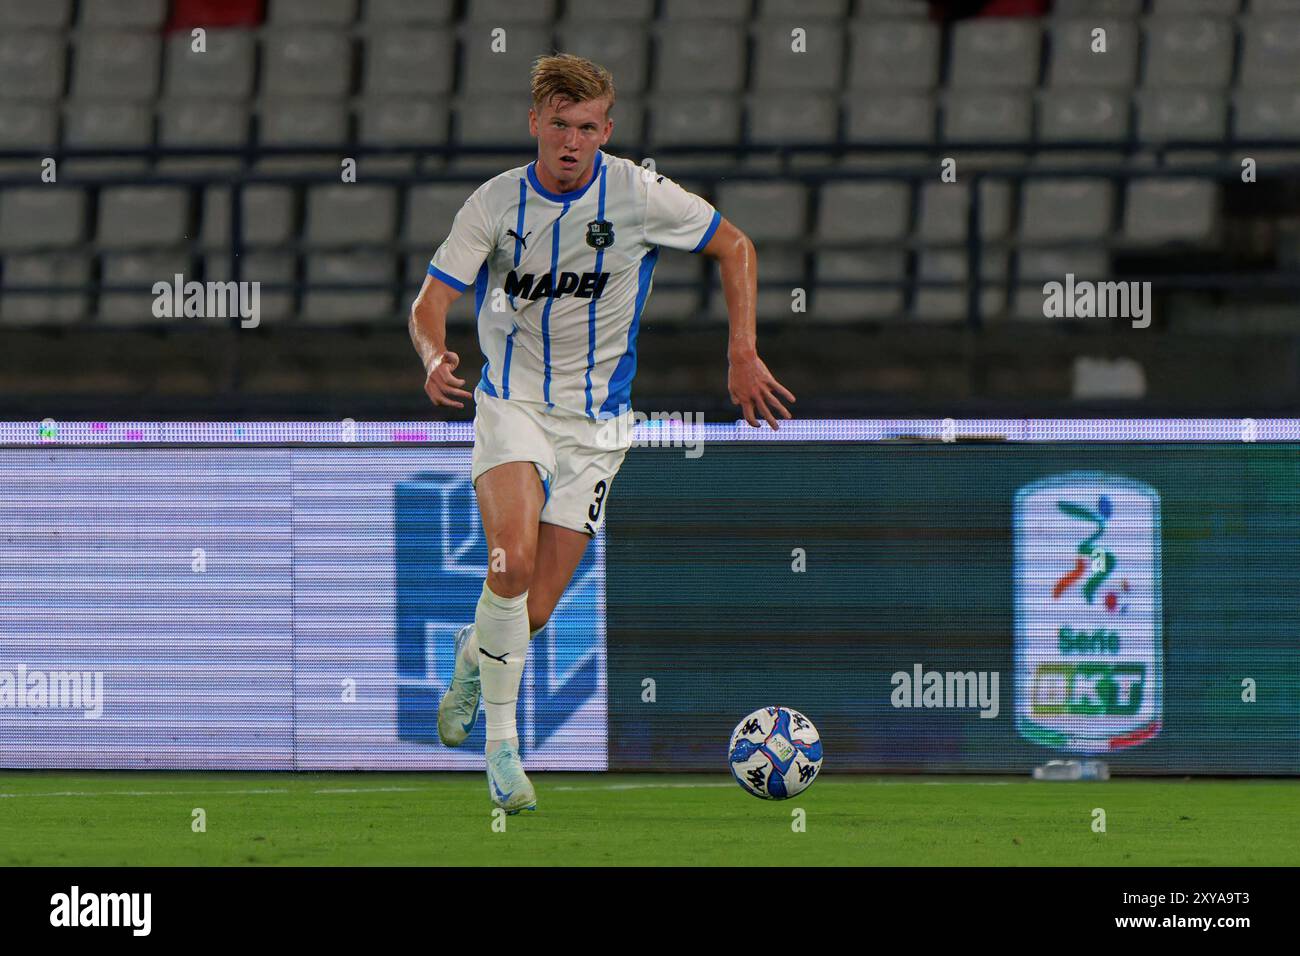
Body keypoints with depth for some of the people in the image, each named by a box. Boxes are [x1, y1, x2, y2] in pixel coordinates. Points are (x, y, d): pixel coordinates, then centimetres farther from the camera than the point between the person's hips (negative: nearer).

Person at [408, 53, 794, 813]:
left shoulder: (638, 195, -9)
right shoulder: (497, 202, -7)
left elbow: (735, 247, 4)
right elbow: (432, 301, -7)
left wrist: (743, 356, -3)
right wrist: (435, 357, -30)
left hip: (596, 419, 1)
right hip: (513, 402, -1)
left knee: (534, 611, -5)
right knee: (514, 559, -27)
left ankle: (476, 654, 33)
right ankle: (501, 745, -12)